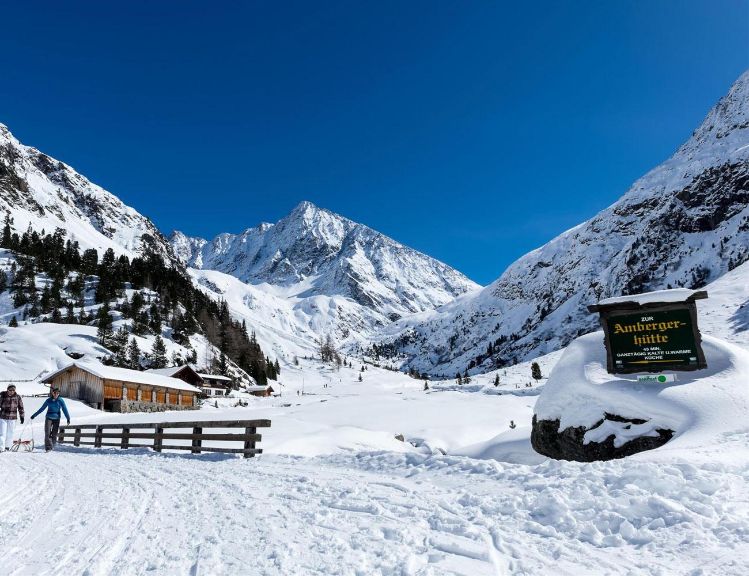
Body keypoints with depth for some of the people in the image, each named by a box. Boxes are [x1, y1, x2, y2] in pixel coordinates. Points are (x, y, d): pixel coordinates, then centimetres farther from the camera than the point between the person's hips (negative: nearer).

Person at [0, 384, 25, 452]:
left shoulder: (17, 397, 1)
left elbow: (20, 407, 8)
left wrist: (22, 416, 8)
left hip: (12, 418, 1)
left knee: (10, 434, 8)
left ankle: (8, 447, 20)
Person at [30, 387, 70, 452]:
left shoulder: (60, 401, -1)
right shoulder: (48, 400, 3)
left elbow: (65, 410, -5)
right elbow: (42, 409, 14)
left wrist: (68, 418, -15)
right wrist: (34, 415, 17)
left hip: (56, 418, -1)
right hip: (49, 418, 1)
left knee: (54, 434, -1)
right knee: (47, 433, -13)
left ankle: (52, 447, 12)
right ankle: (48, 447, -13)